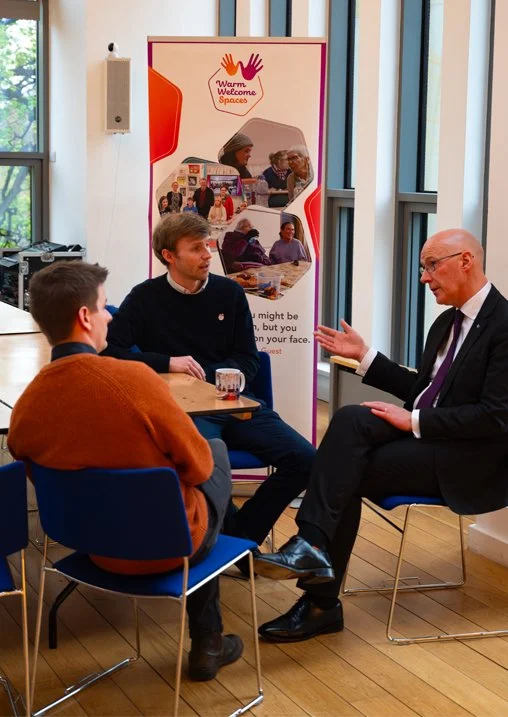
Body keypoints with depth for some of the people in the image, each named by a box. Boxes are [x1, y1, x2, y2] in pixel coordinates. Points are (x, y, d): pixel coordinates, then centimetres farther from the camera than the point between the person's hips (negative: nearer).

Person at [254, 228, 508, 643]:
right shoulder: (447, 322, 14)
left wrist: (415, 421, -18)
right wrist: (364, 356, 14)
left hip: (468, 457, -8)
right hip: (423, 433, 8)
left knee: (347, 472, -20)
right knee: (350, 419, -19)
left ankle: (322, 604, -13)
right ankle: (311, 546, -21)